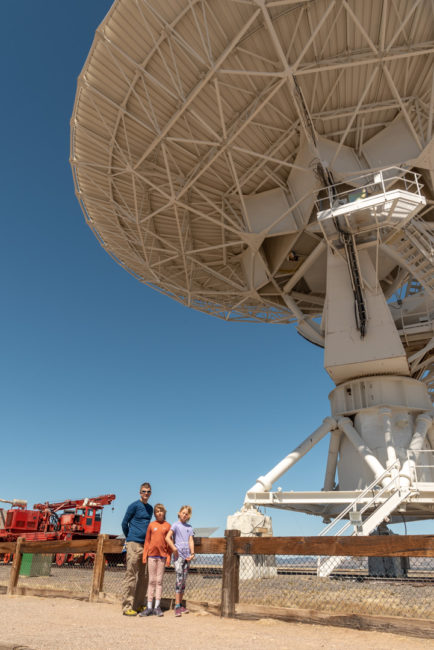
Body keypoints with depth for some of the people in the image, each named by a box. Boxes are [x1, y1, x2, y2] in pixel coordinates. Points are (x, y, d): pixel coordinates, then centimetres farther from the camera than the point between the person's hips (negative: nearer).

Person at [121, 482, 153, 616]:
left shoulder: (150, 508, 15)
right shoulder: (134, 506, -5)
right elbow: (124, 523, -1)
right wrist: (129, 538, 9)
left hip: (145, 544, 7)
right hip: (134, 544, -7)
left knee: (142, 577, 11)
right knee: (131, 575, -5)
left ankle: (139, 605, 20)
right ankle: (127, 607, 0)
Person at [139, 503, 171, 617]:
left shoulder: (167, 526, 3)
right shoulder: (151, 525, 4)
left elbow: (169, 543, 3)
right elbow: (147, 541, 5)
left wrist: (168, 557, -3)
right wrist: (145, 555, -1)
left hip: (162, 556, 0)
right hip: (152, 555, 0)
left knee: (159, 581, 5)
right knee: (151, 581, 6)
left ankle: (157, 607, 12)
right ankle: (149, 607, 12)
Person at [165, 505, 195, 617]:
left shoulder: (189, 527, 15)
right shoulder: (176, 525, 0)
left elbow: (191, 540, 7)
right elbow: (167, 538, -9)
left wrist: (192, 553, -5)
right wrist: (174, 549, -15)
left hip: (187, 556, 5)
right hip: (178, 556, -5)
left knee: (184, 580, 10)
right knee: (179, 579, -11)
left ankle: (180, 605, 19)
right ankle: (177, 606, -6)